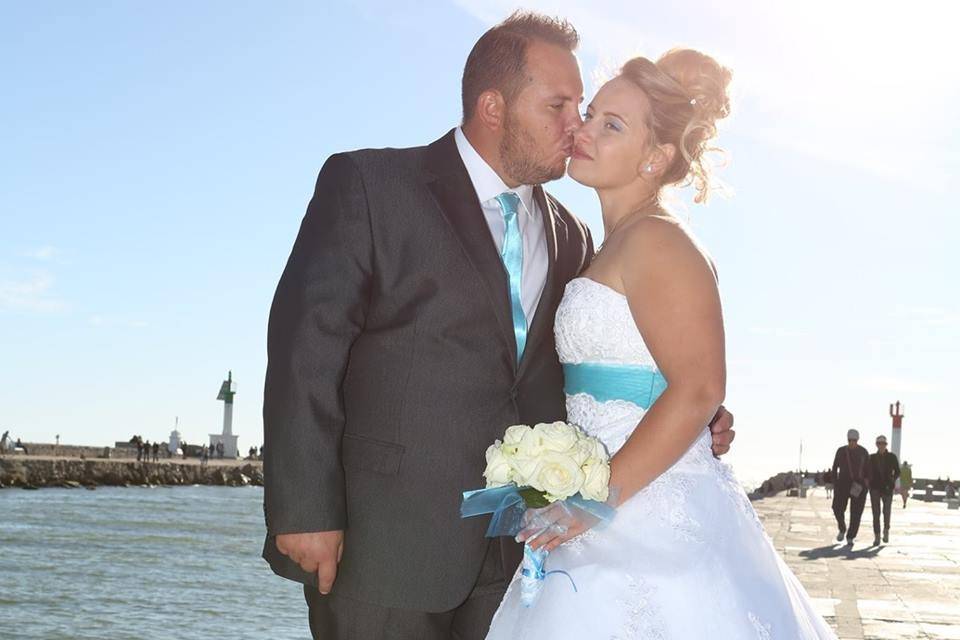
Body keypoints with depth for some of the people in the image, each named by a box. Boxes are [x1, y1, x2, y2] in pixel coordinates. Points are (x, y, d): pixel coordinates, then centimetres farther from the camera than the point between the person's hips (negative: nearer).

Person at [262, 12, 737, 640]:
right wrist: (305, 510, -14)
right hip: (384, 543, -4)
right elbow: (307, 347, -9)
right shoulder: (371, 185, -3)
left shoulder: (571, 238, 12)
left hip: (516, 556, 5)